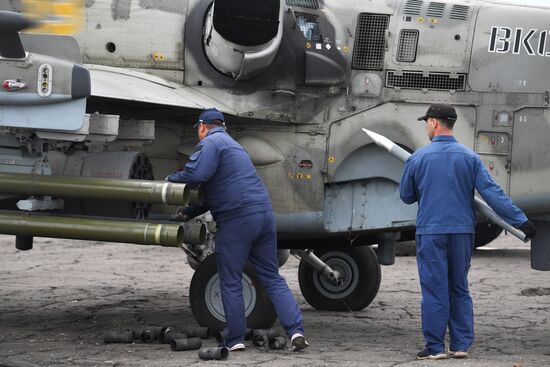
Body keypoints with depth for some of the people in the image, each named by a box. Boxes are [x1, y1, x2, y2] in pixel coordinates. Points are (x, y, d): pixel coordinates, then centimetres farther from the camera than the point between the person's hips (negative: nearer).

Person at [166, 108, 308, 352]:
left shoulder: (211, 142, -4)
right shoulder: (232, 145, 27)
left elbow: (196, 175, -21)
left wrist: (171, 179, -3)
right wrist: (189, 213, 30)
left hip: (237, 220, -8)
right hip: (264, 213, 8)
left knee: (230, 282, 4)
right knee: (272, 278, 9)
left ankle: (235, 339, 7)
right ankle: (295, 330, -3)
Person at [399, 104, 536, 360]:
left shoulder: (418, 158, -4)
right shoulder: (469, 157, 0)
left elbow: (406, 196, 6)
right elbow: (492, 193, -7)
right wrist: (520, 220, -7)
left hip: (430, 232, -3)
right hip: (462, 231, 3)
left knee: (434, 290, 1)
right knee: (460, 289, 13)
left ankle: (435, 347, 2)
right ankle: (461, 345, 11)